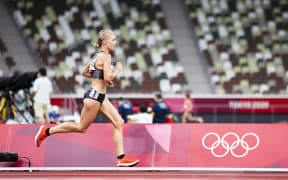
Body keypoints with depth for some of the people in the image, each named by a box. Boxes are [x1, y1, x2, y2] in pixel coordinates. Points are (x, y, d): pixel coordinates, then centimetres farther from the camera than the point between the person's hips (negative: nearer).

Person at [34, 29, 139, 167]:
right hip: (94, 96, -10)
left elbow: (84, 72, 24)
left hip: (100, 97, 10)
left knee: (119, 123, 0)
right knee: (82, 127, 2)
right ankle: (47, 131, 13)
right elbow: (108, 77, -24)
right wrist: (117, 70, -6)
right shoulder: (105, 56, -14)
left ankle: (121, 158, -4)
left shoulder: (98, 55, 15)